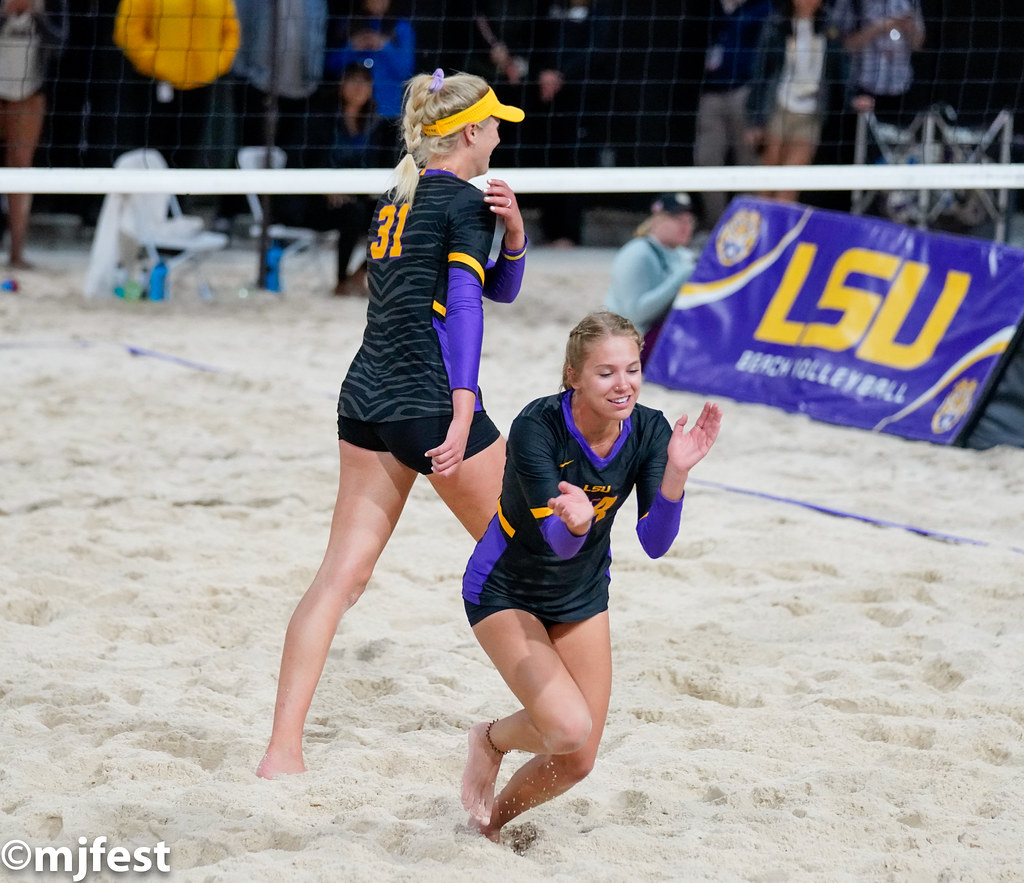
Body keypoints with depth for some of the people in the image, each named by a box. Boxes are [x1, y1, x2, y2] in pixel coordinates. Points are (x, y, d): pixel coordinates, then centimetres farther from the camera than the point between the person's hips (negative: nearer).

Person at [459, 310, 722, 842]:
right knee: (568, 727, -24)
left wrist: (676, 473, -40)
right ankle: (491, 739, 11)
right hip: (505, 592, -5)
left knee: (578, 761, 4)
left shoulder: (648, 431, -17)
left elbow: (654, 543, -23)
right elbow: (557, 539, -34)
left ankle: (490, 822, 34)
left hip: (583, 595, 5)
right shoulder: (536, 427, -29)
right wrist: (574, 521, -58)